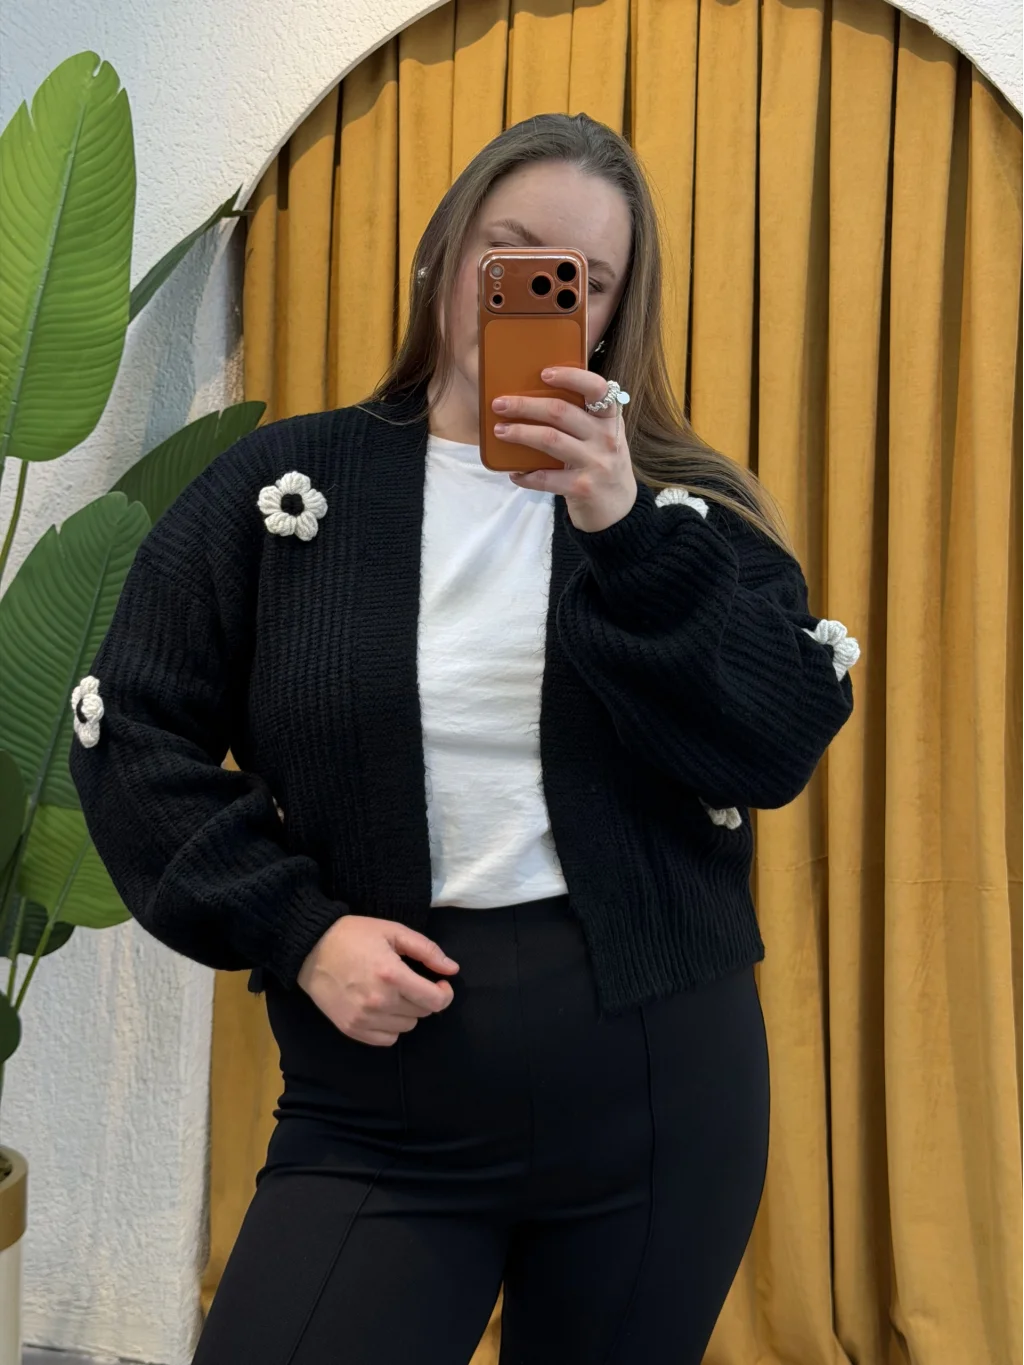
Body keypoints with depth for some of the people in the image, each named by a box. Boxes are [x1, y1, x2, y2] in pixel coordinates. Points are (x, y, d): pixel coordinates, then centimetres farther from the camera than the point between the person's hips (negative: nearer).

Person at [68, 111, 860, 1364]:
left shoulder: (681, 504, 3)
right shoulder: (285, 484, 1)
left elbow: (781, 749, -10)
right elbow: (131, 738, 2)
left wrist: (626, 535, -21)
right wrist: (295, 928, -9)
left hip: (662, 1079, 2)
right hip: (381, 1104, -1)